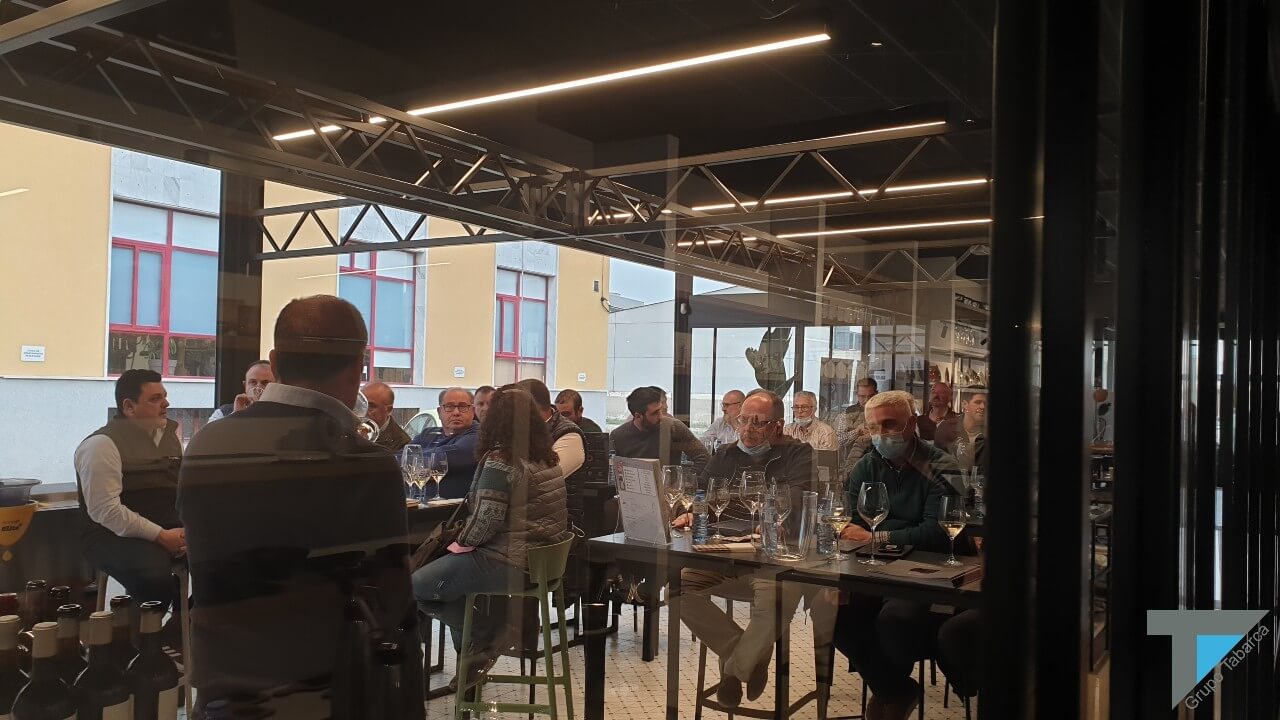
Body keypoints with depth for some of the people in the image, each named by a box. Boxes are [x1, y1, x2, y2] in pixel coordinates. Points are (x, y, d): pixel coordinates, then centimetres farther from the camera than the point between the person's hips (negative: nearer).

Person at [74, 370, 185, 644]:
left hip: (171, 527, 7)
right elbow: (105, 510, -19)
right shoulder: (102, 444, -12)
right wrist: (161, 536, -23)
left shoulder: (171, 432, 10)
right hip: (114, 535, -7)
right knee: (155, 573, -36)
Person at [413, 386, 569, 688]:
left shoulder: (499, 461, -17)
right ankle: (498, 633, 14)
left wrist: (463, 540, -2)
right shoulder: (547, 459, 8)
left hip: (508, 565, -9)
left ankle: (485, 637, 4)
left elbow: (487, 519, -21)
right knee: (442, 569, 26)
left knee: (414, 587, 3)